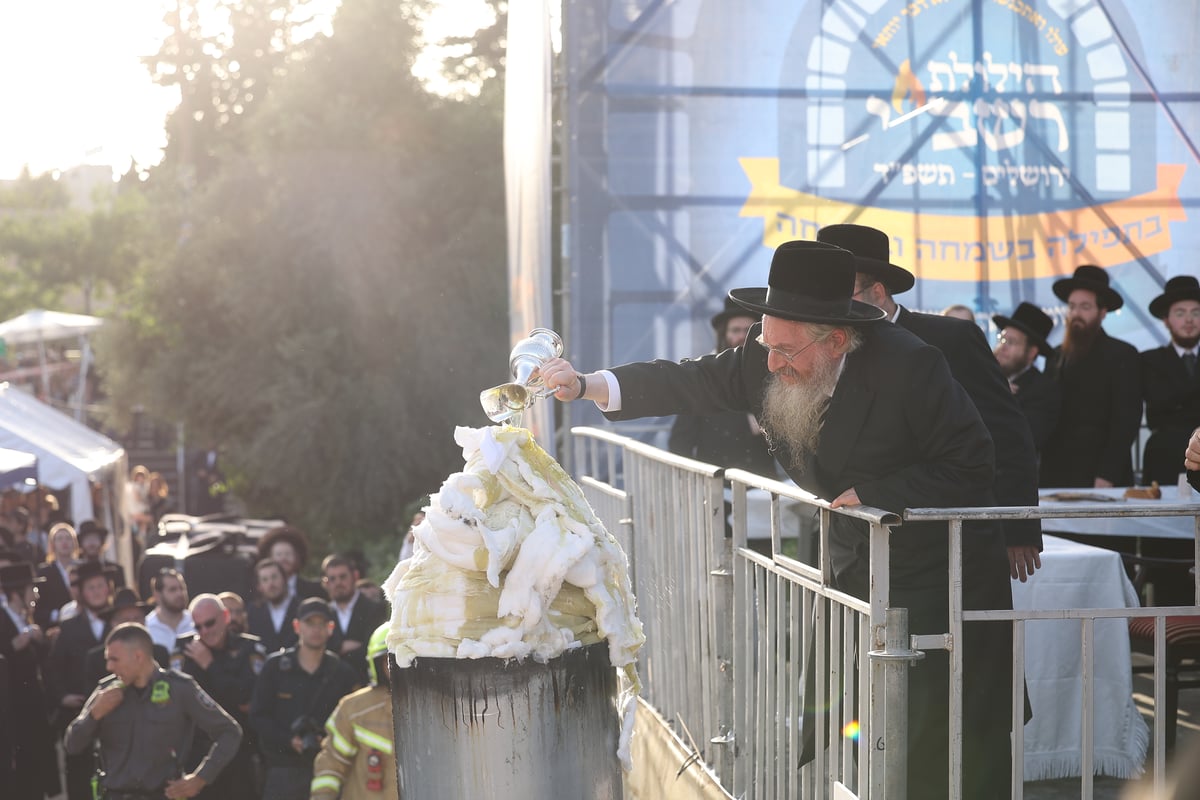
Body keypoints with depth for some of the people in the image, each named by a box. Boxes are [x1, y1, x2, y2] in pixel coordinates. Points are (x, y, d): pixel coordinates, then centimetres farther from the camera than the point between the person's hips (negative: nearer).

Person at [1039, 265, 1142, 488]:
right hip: (1055, 477, 5)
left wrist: (1107, 477, -15)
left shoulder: (1121, 355, -1)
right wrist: (1045, 473, 4)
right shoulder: (1056, 357, 15)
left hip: (1102, 479, -4)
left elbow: (1126, 421, -7)